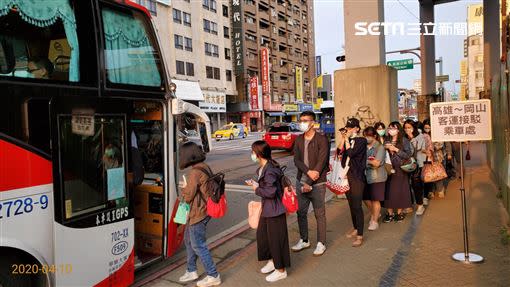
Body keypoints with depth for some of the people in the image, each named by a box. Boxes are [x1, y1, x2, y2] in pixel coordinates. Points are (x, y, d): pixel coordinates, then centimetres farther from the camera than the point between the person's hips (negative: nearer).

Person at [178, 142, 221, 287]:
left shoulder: (195, 172, -22)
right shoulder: (205, 167, 7)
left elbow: (188, 196, -17)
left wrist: (184, 188, 1)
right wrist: (189, 188, 11)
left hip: (198, 214, -10)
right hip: (203, 211, 10)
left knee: (198, 245, 2)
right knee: (188, 240, 21)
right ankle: (191, 271, 33)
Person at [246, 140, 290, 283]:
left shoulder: (269, 170, -25)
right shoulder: (262, 168, 5)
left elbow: (270, 192, -27)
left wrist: (256, 189, -15)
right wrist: (255, 184, 4)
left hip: (274, 210, -10)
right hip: (266, 209, 10)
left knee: (276, 239, 4)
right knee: (262, 234, 21)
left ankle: (281, 270, 22)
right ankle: (273, 260, 41)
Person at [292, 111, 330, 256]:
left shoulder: (321, 139, -10)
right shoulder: (299, 139, 8)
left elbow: (321, 162, -16)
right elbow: (297, 160, 0)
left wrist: (309, 183, -18)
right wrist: (309, 171, -19)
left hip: (317, 183, -5)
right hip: (301, 181, 6)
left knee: (319, 214, 5)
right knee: (301, 212, 13)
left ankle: (321, 243, 20)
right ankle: (304, 240, 30)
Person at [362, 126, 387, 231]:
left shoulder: (380, 147, -8)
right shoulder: (364, 146, 4)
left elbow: (376, 163, -15)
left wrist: (365, 160, -19)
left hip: (377, 177, -5)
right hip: (366, 176, 5)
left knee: (375, 199, 2)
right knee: (366, 198, 11)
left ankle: (374, 221, 15)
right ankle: (374, 214, 37)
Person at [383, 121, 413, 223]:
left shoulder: (404, 140, 0)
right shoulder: (386, 141, 9)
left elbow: (408, 155, -7)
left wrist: (396, 149, -13)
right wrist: (385, 148, -6)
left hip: (400, 169, -3)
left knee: (399, 190, 2)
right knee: (388, 190, 1)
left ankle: (400, 212, 16)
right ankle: (390, 213, 11)